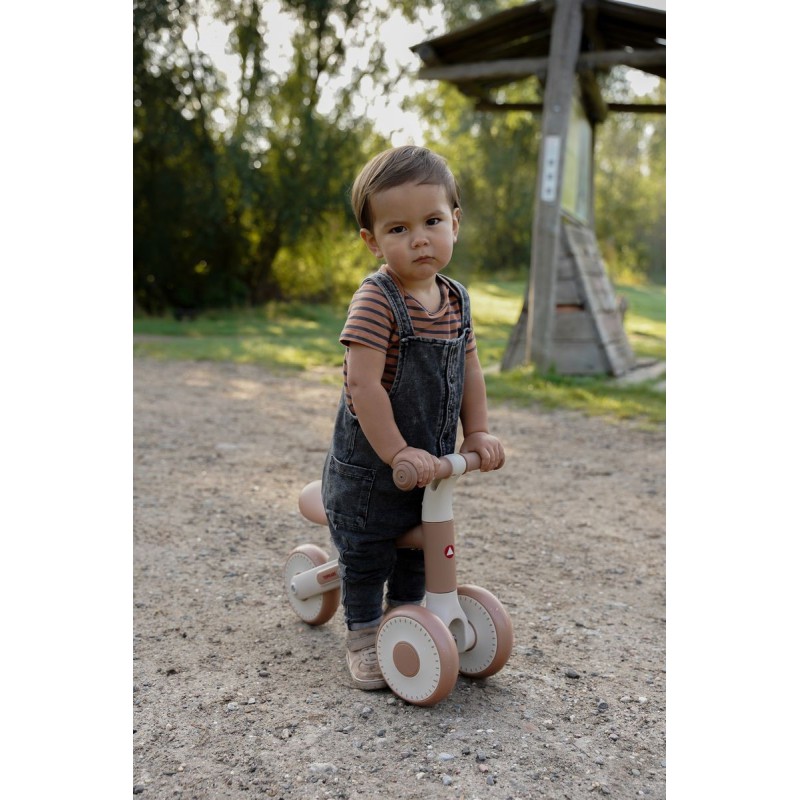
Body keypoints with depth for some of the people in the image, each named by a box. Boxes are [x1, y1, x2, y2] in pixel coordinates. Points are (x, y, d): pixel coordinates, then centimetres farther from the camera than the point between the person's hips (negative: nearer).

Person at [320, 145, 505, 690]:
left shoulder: (456, 299, -1)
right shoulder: (376, 301, -24)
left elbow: (469, 369, 8)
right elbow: (363, 383, -29)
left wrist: (478, 431, 1)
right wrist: (397, 452, -29)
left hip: (431, 461, 7)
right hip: (369, 464, -7)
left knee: (419, 549, 22)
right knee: (366, 557, 8)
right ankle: (364, 638, 27)